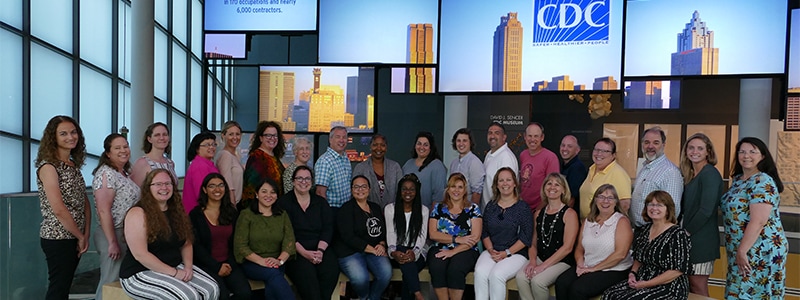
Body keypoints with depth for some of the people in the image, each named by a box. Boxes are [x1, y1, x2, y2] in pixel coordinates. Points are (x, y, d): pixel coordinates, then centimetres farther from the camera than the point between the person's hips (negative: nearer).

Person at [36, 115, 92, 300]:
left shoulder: (74, 165, 11)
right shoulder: (48, 166, -14)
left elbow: (85, 202, 10)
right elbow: (58, 209, -20)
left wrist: (86, 235, 0)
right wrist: (80, 236, -12)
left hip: (74, 237, 8)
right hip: (58, 238, -8)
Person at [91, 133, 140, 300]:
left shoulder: (124, 173, 12)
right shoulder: (106, 173, -14)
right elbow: (103, 211, -21)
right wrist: (112, 242, -22)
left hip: (127, 235, 9)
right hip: (113, 235, -9)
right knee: (111, 283, -3)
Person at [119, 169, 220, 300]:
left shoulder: (176, 211, 8)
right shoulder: (138, 213, -14)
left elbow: (186, 244, 12)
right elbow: (140, 254, -21)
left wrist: (188, 266, -8)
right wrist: (174, 273, -21)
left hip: (175, 266, 7)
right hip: (142, 273, -7)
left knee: (212, 289, -14)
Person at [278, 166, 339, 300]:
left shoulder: (321, 202, 15)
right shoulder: (284, 202, 4)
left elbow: (328, 229, 6)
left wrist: (320, 250, -12)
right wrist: (304, 252, -17)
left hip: (320, 248, 3)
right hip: (295, 250, -3)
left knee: (331, 268, -27)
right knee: (306, 271, -33)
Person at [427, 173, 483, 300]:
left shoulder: (473, 208, 8)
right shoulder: (438, 208, 13)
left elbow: (475, 237, -2)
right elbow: (432, 234, 3)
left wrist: (453, 251, -13)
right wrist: (457, 239, -9)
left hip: (465, 251, -1)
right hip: (440, 249, 1)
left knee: (455, 269, -33)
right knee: (437, 268, -31)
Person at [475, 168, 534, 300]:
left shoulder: (523, 207, 1)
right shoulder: (490, 206, 13)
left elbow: (526, 237, -5)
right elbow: (485, 233, 12)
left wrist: (507, 253, -12)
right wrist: (491, 250, -6)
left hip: (516, 253, -3)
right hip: (492, 252, 3)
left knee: (496, 274, -30)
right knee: (480, 272, -27)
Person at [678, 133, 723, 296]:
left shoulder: (710, 173, -12)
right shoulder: (690, 174, 14)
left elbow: (706, 210, -20)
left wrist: (687, 232, -12)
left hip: (701, 239, -8)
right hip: (689, 238, 8)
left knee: (698, 287, -1)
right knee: (689, 286, 13)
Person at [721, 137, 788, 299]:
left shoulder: (763, 182, -16)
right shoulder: (737, 179, 10)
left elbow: (758, 221, -24)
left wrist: (742, 251, -21)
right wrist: (738, 251, 14)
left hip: (760, 252, -8)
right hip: (740, 250, 9)